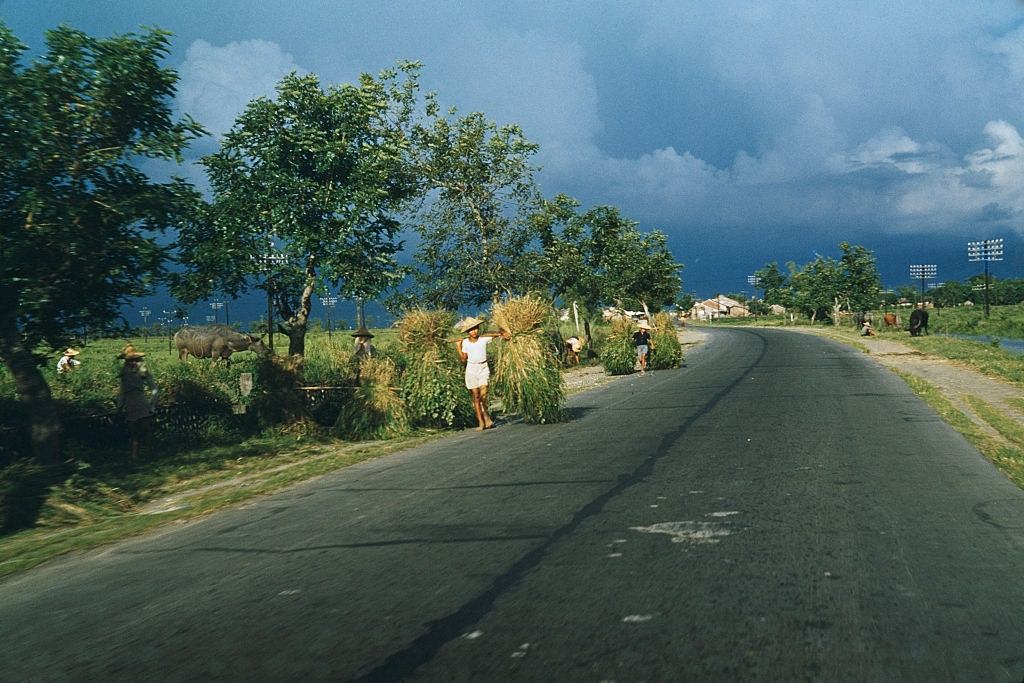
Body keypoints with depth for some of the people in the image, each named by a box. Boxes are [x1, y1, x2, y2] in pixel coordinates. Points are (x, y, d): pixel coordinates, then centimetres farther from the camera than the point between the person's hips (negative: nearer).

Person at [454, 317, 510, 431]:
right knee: (475, 396, 1)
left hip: (483, 368, -1)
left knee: (483, 394, -14)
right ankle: (481, 422, 4)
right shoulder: (465, 342, 0)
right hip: (471, 369, 1)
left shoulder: (484, 339, -3)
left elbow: (496, 334, 2)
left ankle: (485, 415, 11)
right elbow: (463, 359, 2)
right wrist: (458, 347, -5)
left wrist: (502, 334, -19)